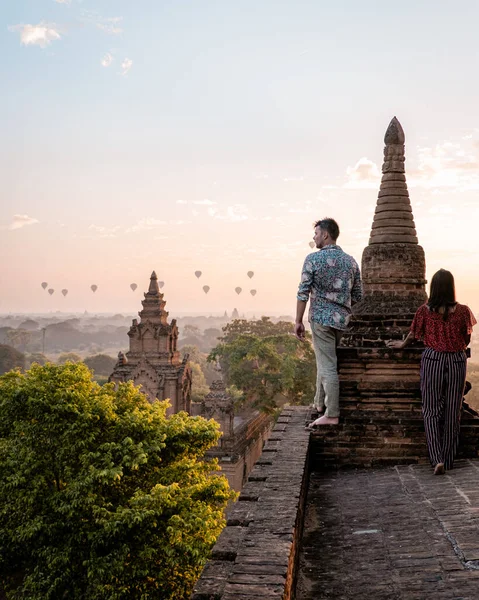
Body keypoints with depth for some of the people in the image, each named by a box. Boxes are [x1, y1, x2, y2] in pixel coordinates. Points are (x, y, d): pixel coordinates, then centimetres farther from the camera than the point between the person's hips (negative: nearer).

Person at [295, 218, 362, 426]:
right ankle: (320, 403, 31)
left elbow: (303, 292, -12)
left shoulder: (313, 259, -9)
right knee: (325, 360, 21)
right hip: (342, 319, 6)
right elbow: (358, 295, 10)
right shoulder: (350, 261, 7)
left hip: (321, 318, -6)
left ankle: (331, 415, -1)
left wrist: (298, 321, -5)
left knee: (327, 366, -3)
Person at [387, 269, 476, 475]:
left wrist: (402, 344, 28)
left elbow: (413, 334, 7)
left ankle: (437, 458, -7)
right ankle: (448, 460, 17)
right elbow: (466, 340, 4)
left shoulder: (424, 311, -8)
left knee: (432, 410, 7)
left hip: (432, 360, -1)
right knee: (452, 411, 10)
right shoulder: (463, 311, -7)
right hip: (457, 361, 1)